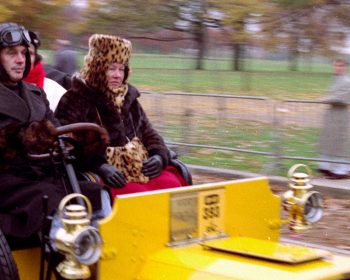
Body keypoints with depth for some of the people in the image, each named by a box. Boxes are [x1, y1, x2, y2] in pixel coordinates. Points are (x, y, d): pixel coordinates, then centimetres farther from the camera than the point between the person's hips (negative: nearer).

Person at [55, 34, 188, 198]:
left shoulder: (129, 99, 21)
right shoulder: (75, 101, 1)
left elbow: (150, 135, 23)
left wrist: (159, 157, 0)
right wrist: (100, 167, -24)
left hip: (140, 169, 6)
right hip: (105, 176, -6)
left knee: (172, 185, -21)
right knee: (138, 194, -32)